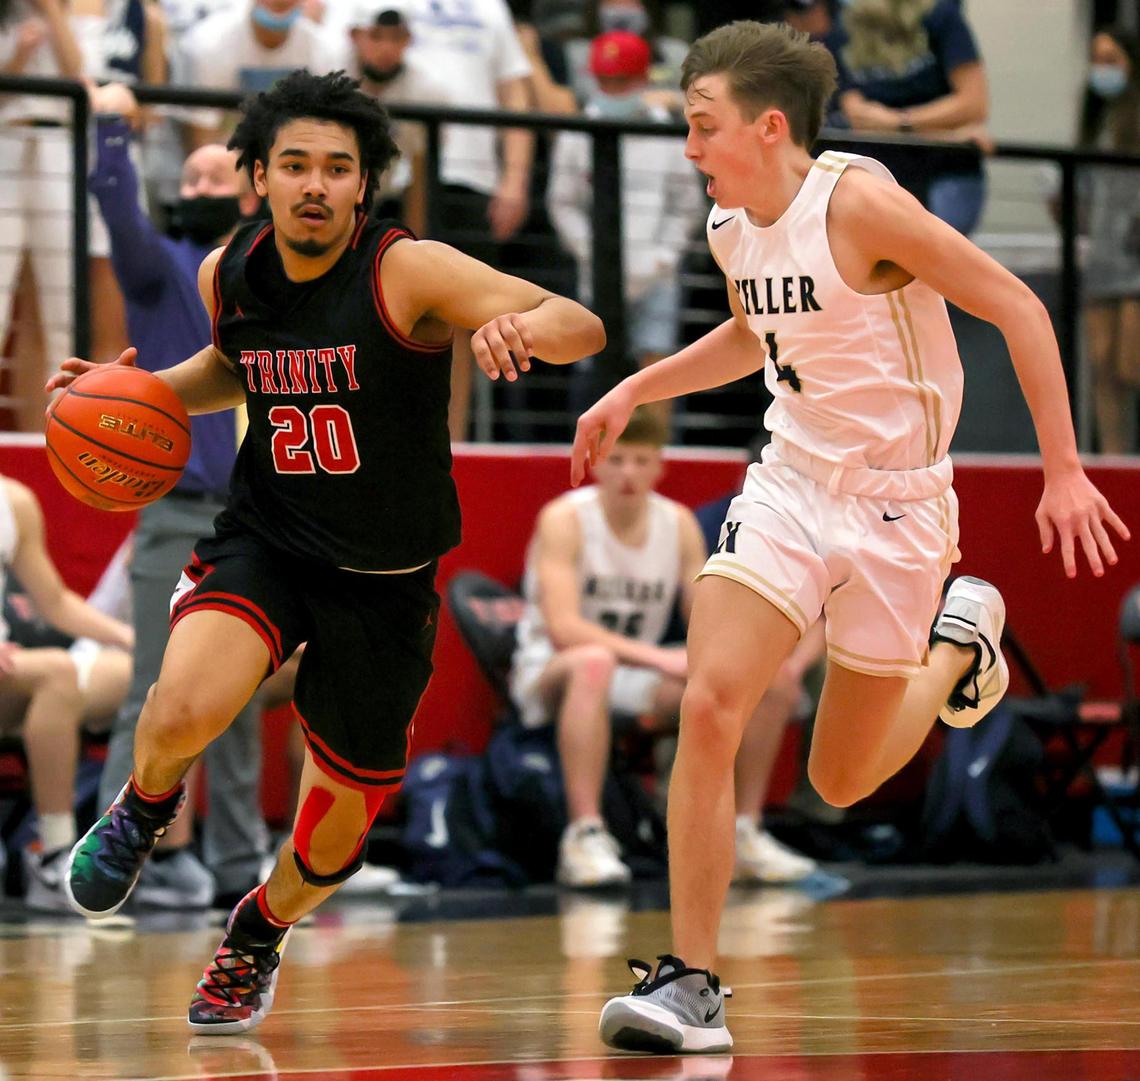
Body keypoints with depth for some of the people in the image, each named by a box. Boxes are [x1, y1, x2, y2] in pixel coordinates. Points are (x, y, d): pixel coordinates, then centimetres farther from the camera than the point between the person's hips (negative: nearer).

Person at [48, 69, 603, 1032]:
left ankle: (261, 932, 43)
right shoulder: (228, 276, -3)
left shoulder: (408, 272, -19)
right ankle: (147, 807, 6)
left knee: (340, 825, 9)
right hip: (263, 543, 1)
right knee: (185, 709, -30)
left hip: (384, 581, -1)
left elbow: (582, 328, -27)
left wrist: (525, 324, -50)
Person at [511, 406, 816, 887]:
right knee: (593, 662, -42)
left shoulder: (679, 523, 2)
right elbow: (562, 628, -26)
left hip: (635, 680, 6)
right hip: (548, 674, -6)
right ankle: (584, 836, -43)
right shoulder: (564, 519, -15)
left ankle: (743, 835, -2)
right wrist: (658, 658, -35)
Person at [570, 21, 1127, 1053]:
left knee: (844, 781, 6)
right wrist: (634, 391, 18)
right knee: (709, 707, -17)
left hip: (895, 503, -5)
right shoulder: (732, 227, 3)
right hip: (789, 483, 5)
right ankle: (690, 985, -11)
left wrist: (1065, 473, -18)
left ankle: (961, 639, 36)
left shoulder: (857, 202, -19)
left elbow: (1015, 307, -16)